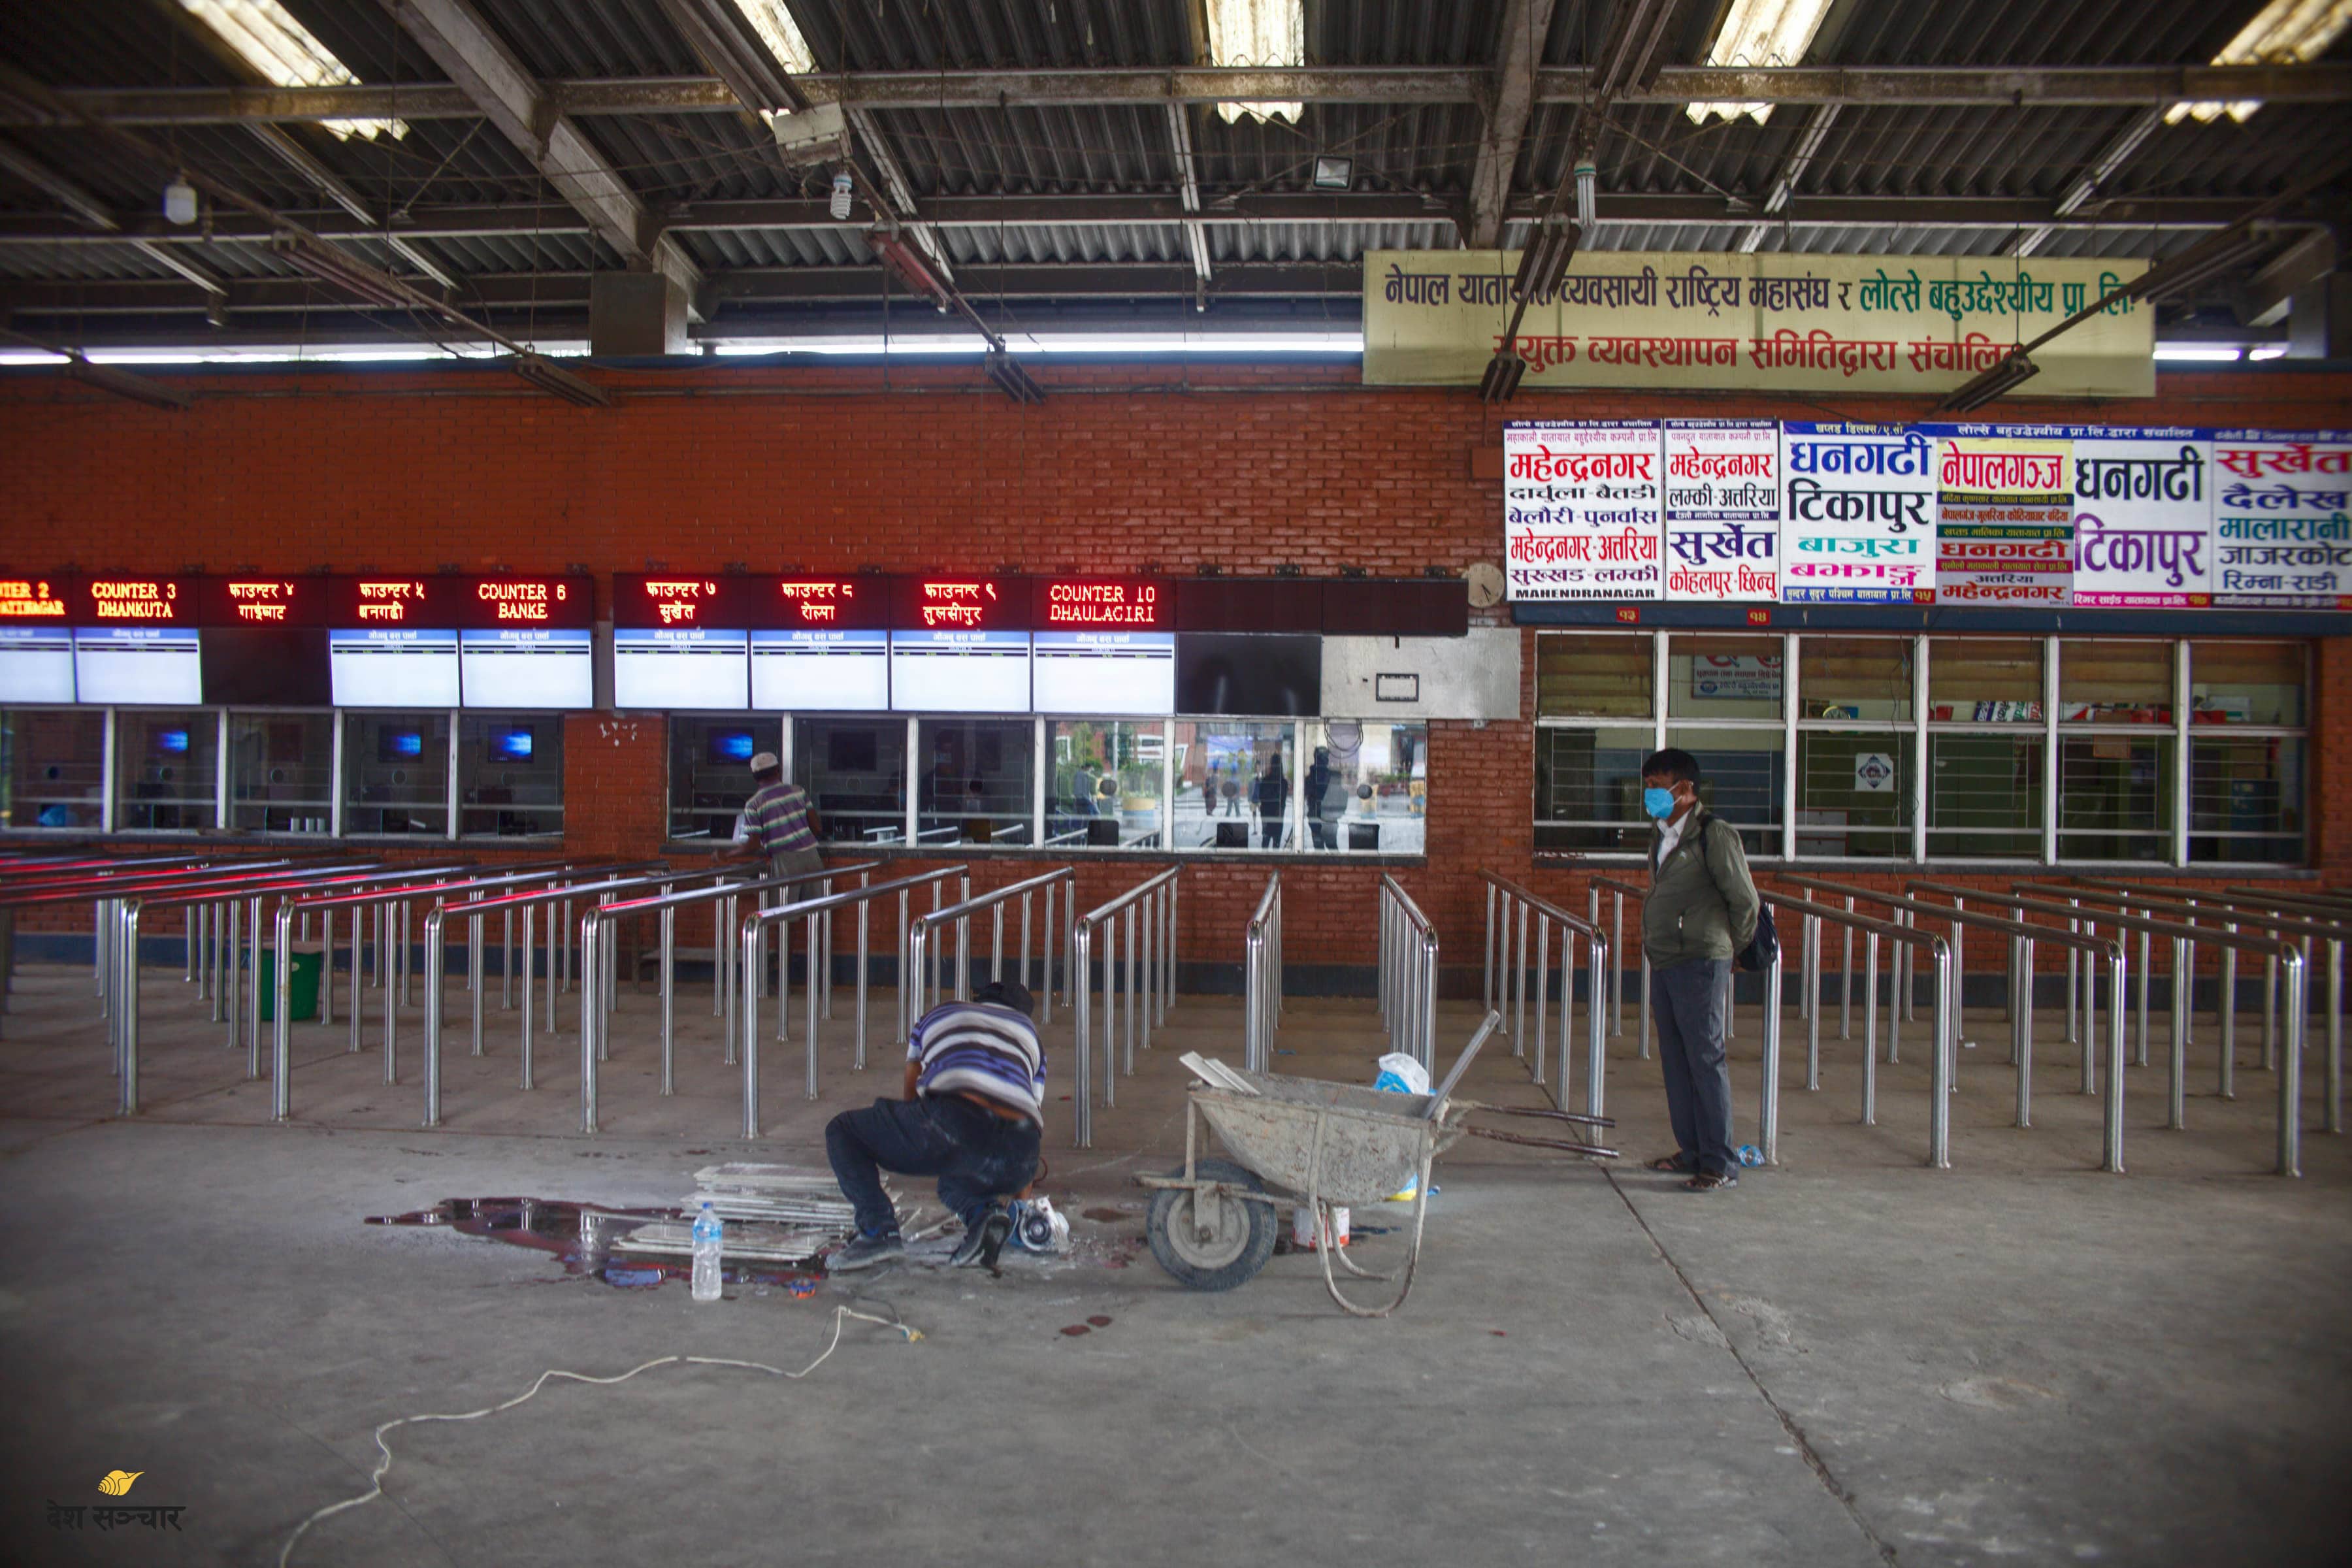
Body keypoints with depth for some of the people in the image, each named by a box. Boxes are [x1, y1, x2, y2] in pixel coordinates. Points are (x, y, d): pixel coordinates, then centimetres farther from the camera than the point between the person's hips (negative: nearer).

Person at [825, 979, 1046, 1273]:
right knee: (953, 1183, 38)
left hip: (953, 1121, -3)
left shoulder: (937, 1015, 34)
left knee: (842, 1131, 20)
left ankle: (877, 1229, -1)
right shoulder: (1029, 1031, 37)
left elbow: (911, 1097, 42)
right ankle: (985, 1212, 3)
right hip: (1017, 1156, 4)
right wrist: (1019, 1197, 48)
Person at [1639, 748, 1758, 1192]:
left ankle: (1720, 1164, 1)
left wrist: (1730, 947, 4)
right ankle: (1691, 1152, 22)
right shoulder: (1661, 835, 13)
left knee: (1705, 1060, -5)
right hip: (1663, 964, 8)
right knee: (1675, 1061, 12)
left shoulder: (1714, 834, -12)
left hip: (1700, 965, -8)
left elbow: (1745, 900, -8)